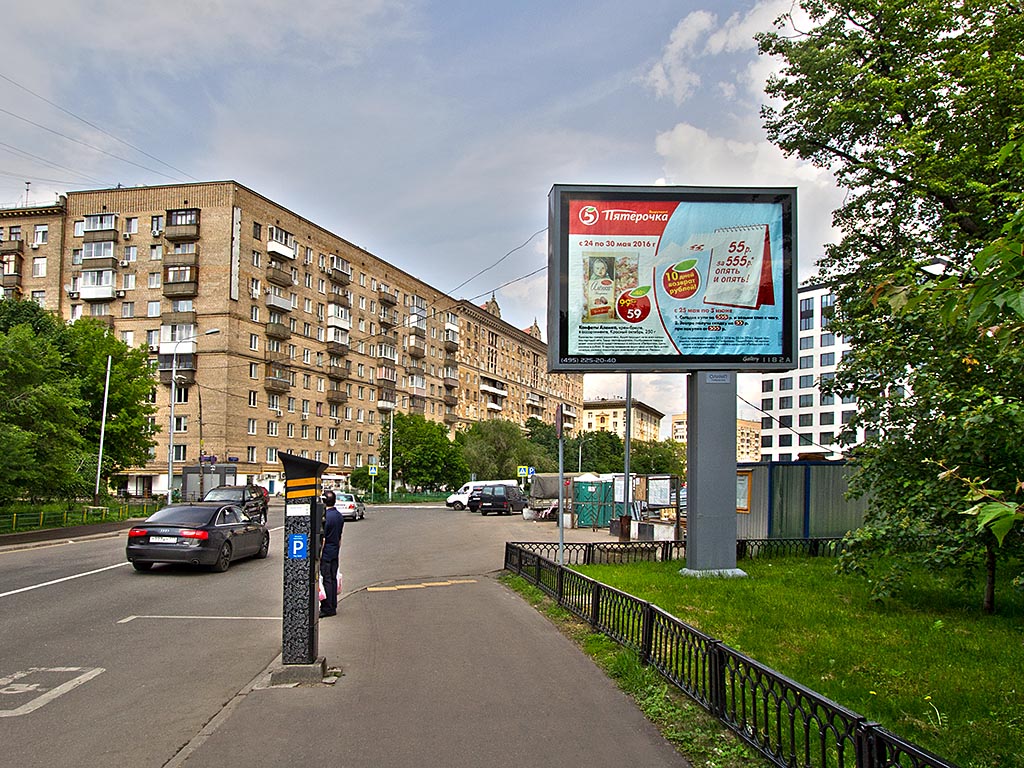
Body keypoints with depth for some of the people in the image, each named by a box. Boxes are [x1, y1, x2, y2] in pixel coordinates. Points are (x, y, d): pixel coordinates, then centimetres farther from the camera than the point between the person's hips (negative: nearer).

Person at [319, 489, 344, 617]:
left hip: (326, 553, -8)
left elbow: (322, 539, -18)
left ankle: (327, 609, 0)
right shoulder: (339, 516, 9)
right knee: (333, 579, 12)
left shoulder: (325, 517, -18)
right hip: (335, 552, 8)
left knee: (326, 580, -3)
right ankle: (333, 607, 17)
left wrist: (319, 554, -14)